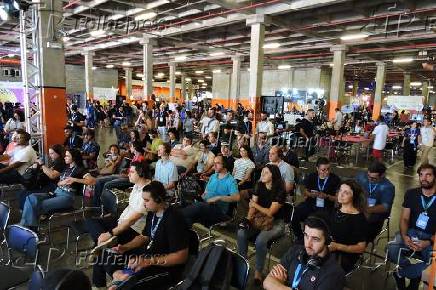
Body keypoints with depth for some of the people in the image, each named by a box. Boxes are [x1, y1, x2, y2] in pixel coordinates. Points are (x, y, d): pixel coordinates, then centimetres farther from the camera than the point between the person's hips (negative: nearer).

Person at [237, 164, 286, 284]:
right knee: (241, 233, -21)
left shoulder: (279, 191, -16)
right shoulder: (260, 186, 2)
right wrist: (249, 217, -15)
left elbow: (270, 213, -16)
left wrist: (255, 205, -4)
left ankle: (258, 272, -13)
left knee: (260, 240, -32)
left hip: (276, 223, -5)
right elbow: (252, 205, 3)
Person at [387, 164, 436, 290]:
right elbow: (404, 218, 2)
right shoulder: (411, 194, 4)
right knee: (392, 249, -27)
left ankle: (400, 273, -6)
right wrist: (404, 236, -16)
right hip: (411, 232, 2)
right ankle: (415, 274, -1)